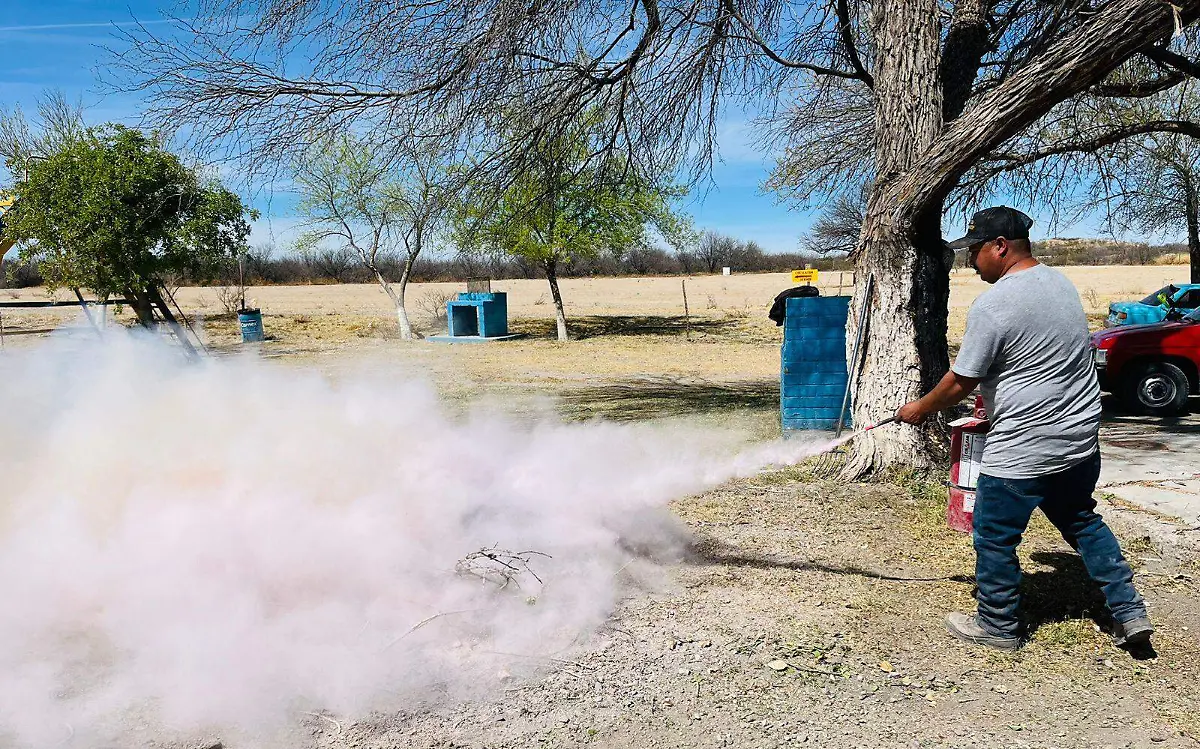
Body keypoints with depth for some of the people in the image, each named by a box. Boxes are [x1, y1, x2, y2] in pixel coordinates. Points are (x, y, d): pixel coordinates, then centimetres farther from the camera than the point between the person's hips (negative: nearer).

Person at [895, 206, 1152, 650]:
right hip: (1081, 437, 9)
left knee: (995, 537, 8)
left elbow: (961, 382, -15)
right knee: (1082, 522, 25)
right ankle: (1129, 613, 27)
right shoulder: (1061, 283, 8)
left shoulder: (992, 305, -20)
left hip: (1023, 449, -9)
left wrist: (920, 409, 3)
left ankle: (997, 625, 22)